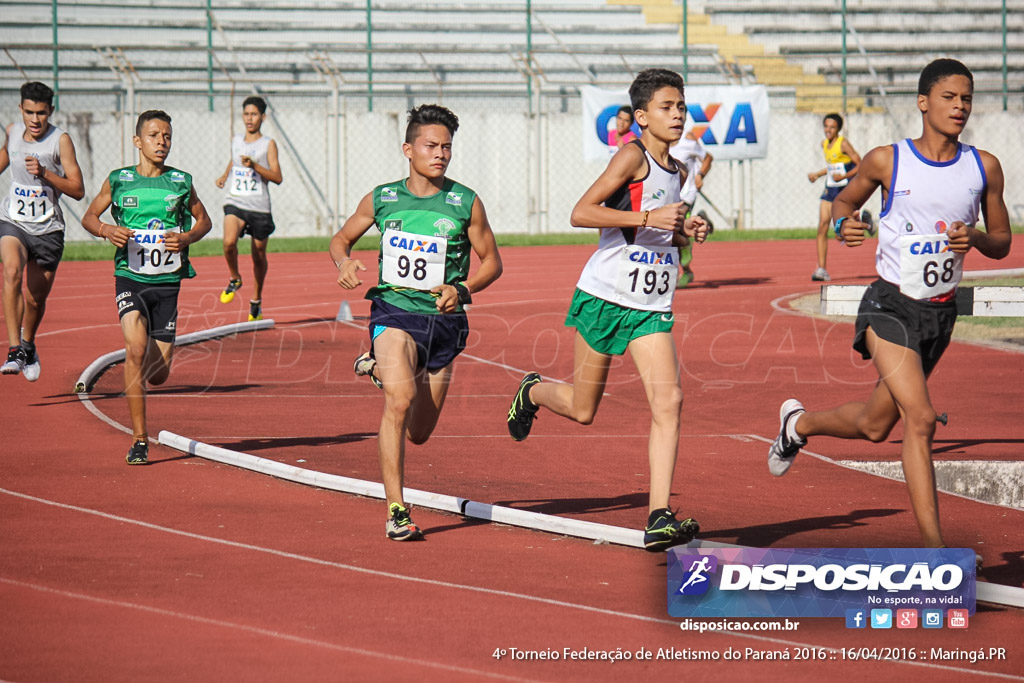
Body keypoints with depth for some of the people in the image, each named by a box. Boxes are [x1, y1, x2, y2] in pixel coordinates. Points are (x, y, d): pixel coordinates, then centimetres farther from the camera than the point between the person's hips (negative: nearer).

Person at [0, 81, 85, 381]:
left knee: (35, 299, 8)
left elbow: (78, 190, -13)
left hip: (47, 229, -1)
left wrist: (45, 173, -24)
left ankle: (28, 345, 42)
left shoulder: (61, 140, -10)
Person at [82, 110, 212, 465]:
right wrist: (107, 230, -11)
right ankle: (139, 439, -16)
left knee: (158, 374, 1)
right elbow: (89, 216, 11)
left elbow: (204, 220, 15)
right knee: (137, 347, -24)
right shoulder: (118, 180, 1)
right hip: (130, 277, -2)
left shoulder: (181, 182, 3)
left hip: (168, 281, 2)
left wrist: (188, 238, -7)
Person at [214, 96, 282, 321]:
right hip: (235, 203, 2)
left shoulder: (268, 144, -2)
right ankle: (234, 279, 2)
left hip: (260, 207, -2)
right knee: (229, 242, -26)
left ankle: (256, 300, 31)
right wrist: (224, 175, 19)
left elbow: (277, 177, -10)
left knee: (259, 255, 9)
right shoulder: (236, 141, 10)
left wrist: (254, 165, -21)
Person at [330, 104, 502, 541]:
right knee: (399, 400, -28)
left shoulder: (466, 203, -1)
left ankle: (380, 368, 46)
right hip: (394, 311, -2)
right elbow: (341, 239, 17)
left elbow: (492, 262, 7)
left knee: (419, 433, 12)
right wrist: (345, 264, -6)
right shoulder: (381, 199, 2)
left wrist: (462, 289, -12)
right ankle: (396, 511, -24)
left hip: (443, 320, 2)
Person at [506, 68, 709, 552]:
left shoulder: (677, 171, 13)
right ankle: (532, 393, 45)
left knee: (668, 402, -15)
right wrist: (649, 218, -27)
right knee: (582, 410, 9)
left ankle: (659, 519, -18)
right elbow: (581, 213, -22)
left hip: (651, 308, 6)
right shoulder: (633, 156, -12)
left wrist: (685, 230, 9)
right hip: (604, 298, -6)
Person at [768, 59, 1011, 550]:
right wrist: (842, 224, -12)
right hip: (889, 305, -5)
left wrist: (975, 238, -14)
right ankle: (932, 548, -11)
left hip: (941, 313, 5)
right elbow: (845, 200, 12)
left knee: (875, 425, 17)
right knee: (920, 418, -20)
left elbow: (1002, 243, 9)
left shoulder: (984, 168, 1)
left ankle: (798, 423, 47)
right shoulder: (887, 161, -6)